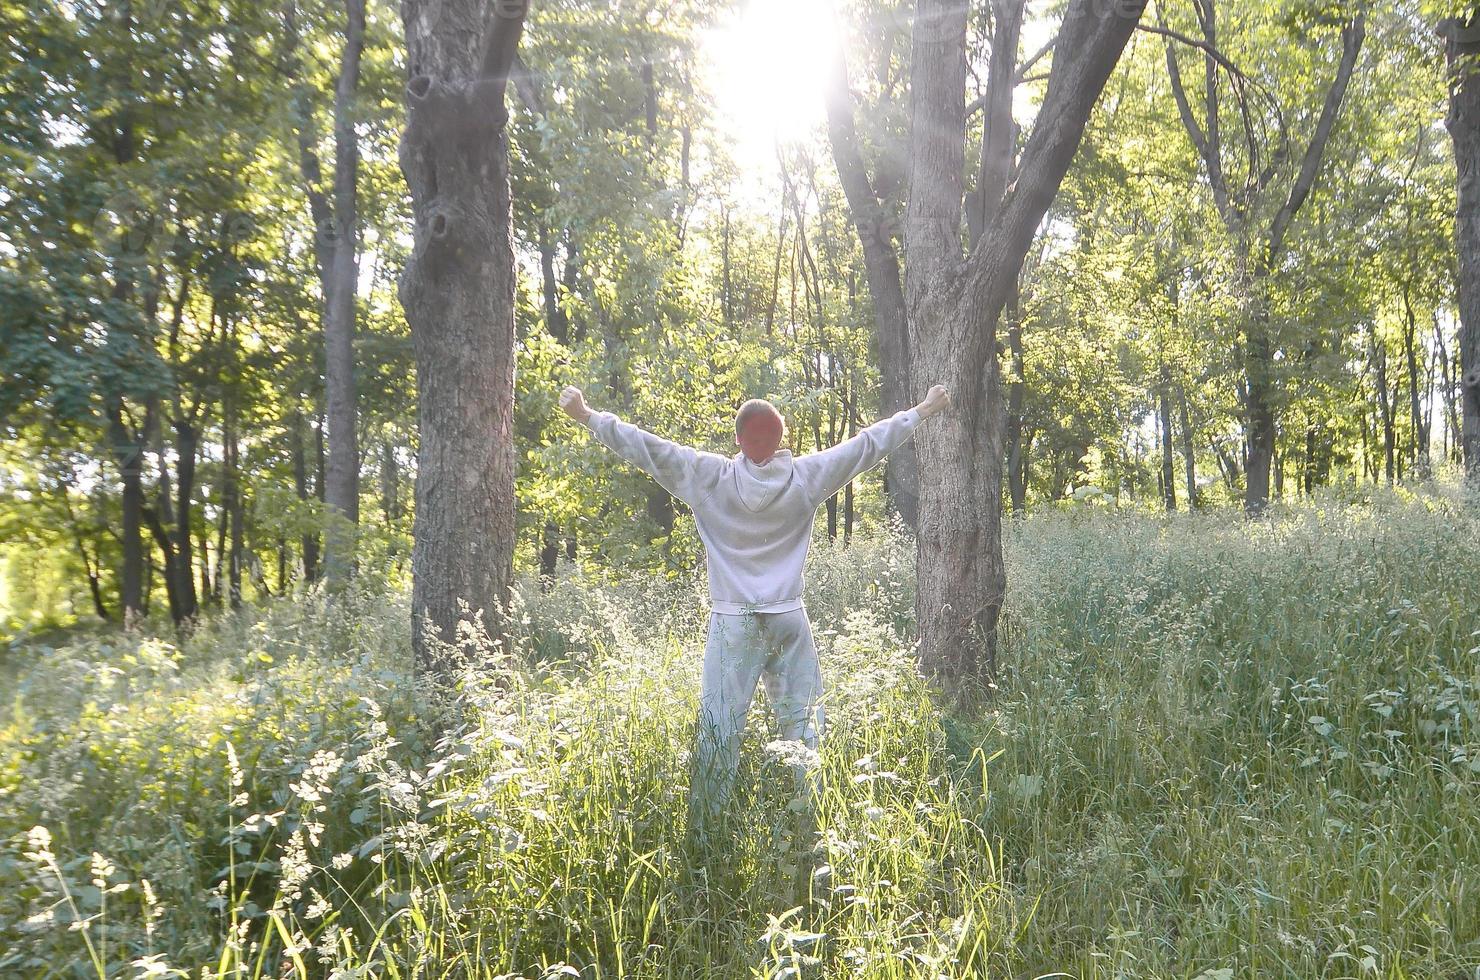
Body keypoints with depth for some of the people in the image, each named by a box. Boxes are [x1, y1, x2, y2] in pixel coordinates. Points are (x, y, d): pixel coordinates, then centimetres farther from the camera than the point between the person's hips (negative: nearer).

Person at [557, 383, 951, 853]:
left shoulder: (711, 477, -7)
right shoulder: (806, 477, -2)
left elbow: (647, 448, -2)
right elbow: (868, 443, 7)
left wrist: (586, 416, 7)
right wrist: (923, 411, 20)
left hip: (732, 623, -1)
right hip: (789, 621, 2)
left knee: (719, 728, 3)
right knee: (802, 722, 12)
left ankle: (703, 830, 7)